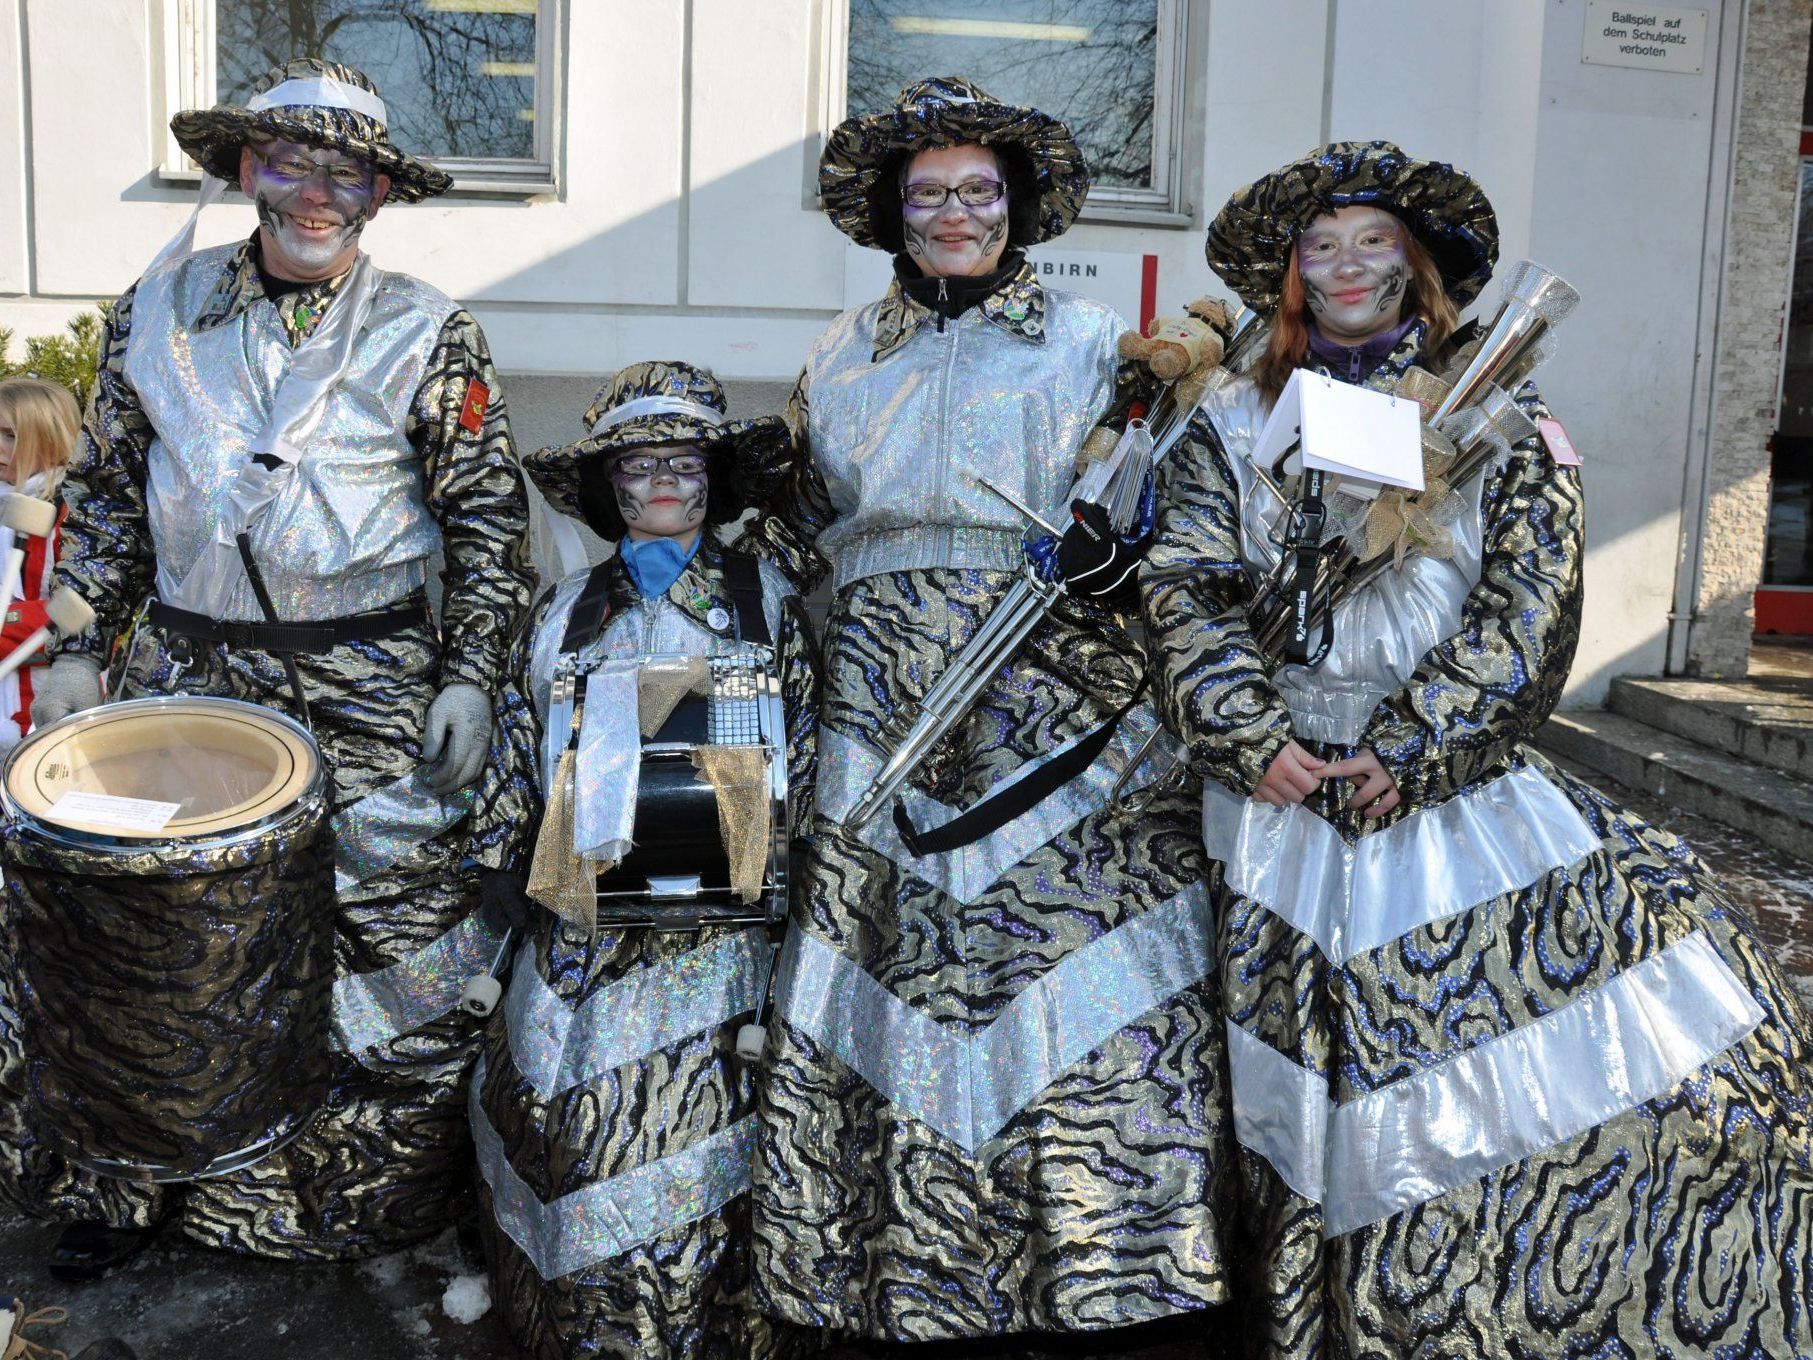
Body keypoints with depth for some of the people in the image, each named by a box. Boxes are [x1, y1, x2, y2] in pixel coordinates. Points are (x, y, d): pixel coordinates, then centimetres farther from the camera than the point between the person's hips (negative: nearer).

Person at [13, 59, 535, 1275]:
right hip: (189, 681, 3)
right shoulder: (158, 312, 5)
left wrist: (471, 678, -9)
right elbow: (108, 492, 12)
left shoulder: (428, 337, -4)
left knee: (396, 933, 3)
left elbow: (489, 519, -1)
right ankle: (133, 1175, 27)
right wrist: (85, 646, 8)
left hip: (370, 698, -2)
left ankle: (395, 1187, 25)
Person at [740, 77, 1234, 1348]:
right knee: (893, 966, 0)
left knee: (1086, 982, -7)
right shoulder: (843, 358, 18)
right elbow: (818, 532, 24)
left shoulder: (1092, 341, 9)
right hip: (887, 706, 3)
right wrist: (774, 503, 6)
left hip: (1061, 703, -2)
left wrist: (1121, 549, -9)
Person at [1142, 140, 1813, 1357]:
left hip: (1458, 780, 0)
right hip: (1285, 785, 1)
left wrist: (1412, 748, -13)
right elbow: (1186, 592, 3)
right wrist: (1252, 738, -11)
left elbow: (1530, 602, -3)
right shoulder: (1236, 424, 10)